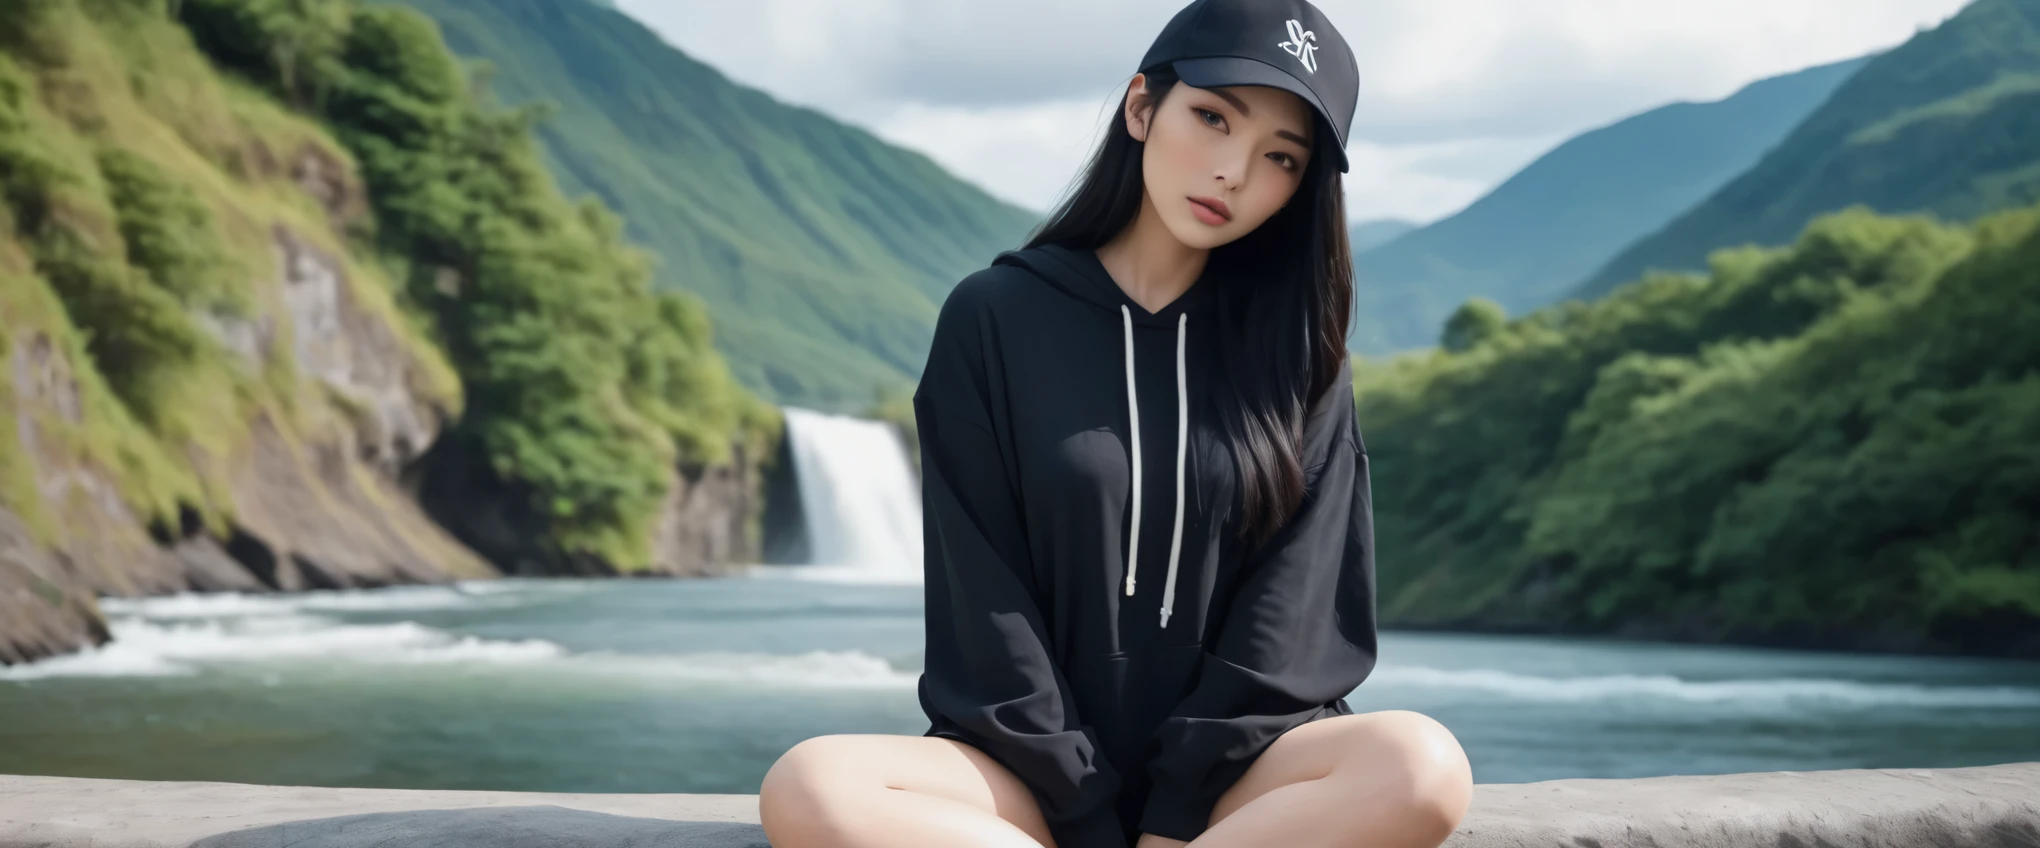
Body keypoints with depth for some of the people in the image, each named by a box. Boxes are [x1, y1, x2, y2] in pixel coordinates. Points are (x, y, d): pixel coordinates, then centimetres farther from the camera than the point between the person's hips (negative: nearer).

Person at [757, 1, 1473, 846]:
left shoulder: (1298, 353, 7)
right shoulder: (995, 319, 2)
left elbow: (1294, 608, -3)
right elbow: (983, 604, -4)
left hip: (1233, 770, 1)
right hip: (1036, 769, -1)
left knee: (1421, 766, -33)